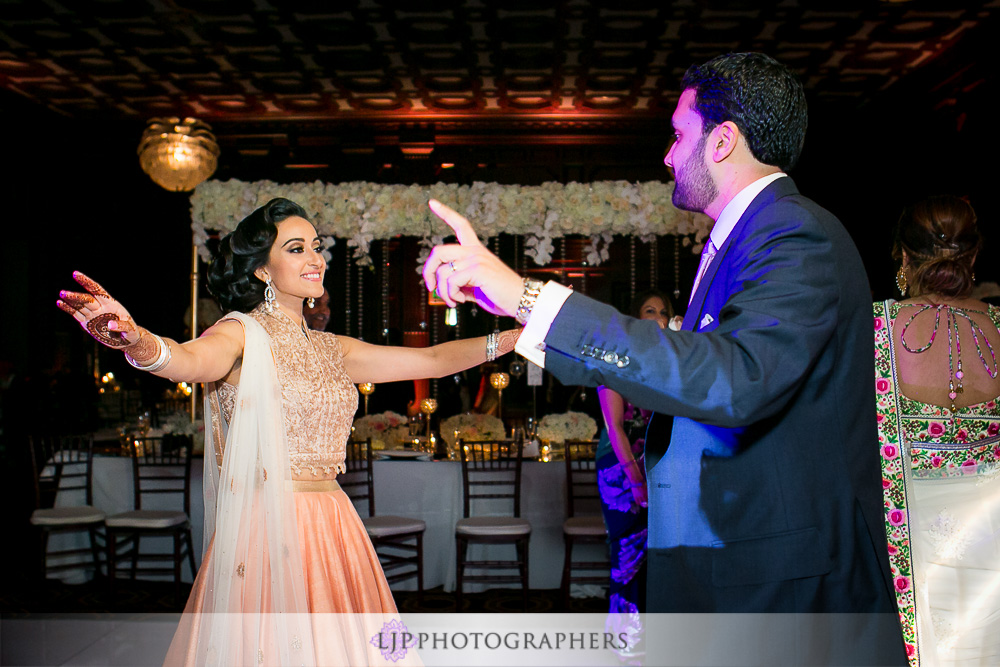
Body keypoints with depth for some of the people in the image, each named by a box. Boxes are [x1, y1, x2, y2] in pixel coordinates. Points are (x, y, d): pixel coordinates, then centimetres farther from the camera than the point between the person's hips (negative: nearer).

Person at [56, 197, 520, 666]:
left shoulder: (331, 349, 14)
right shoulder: (243, 334, -5)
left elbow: (431, 361, 15)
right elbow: (190, 360, -27)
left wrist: (519, 336, 12)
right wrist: (136, 341, -50)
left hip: (333, 526, 6)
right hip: (267, 528, -6)